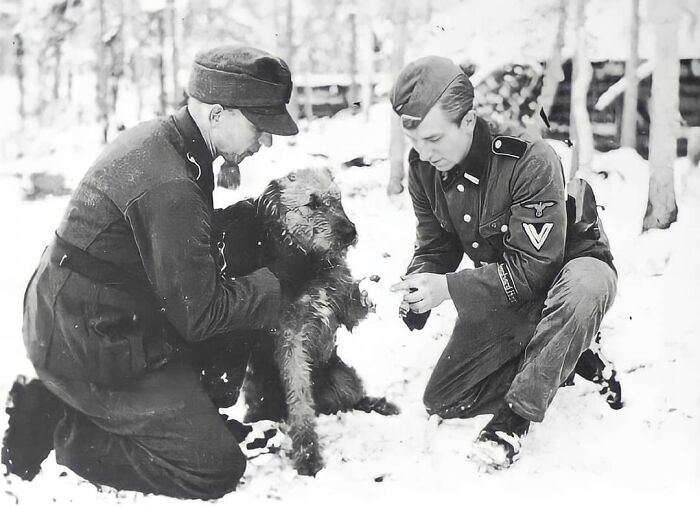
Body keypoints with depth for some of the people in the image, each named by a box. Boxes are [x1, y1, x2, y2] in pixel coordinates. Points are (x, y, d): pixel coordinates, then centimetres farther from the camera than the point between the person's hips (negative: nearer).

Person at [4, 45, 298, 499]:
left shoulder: (152, 139, 3)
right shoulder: (170, 189, -28)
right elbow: (200, 315, -22)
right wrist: (273, 285, -9)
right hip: (90, 355, -9)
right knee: (218, 467, -5)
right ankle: (68, 437, 3)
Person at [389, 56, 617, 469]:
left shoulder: (529, 159, -33)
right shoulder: (424, 167, -13)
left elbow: (535, 267, -33)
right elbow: (435, 248, -1)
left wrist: (450, 288, -36)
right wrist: (417, 291, -23)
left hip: (567, 267, -5)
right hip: (504, 285, 6)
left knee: (582, 291, -45)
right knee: (441, 400, 0)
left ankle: (516, 416, -26)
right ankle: (559, 362, 10)